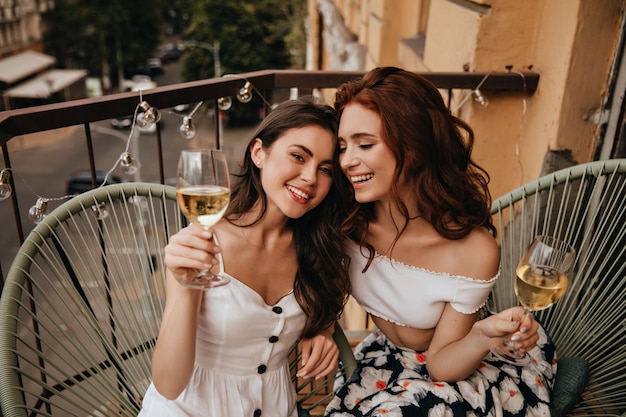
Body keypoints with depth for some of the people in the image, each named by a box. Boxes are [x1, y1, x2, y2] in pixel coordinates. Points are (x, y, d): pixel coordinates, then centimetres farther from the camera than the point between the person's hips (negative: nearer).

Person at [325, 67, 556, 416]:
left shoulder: (474, 253, -29)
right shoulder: (345, 221, -21)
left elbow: (440, 364, -18)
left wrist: (484, 334, -36)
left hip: (456, 366, -3)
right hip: (384, 358, 3)